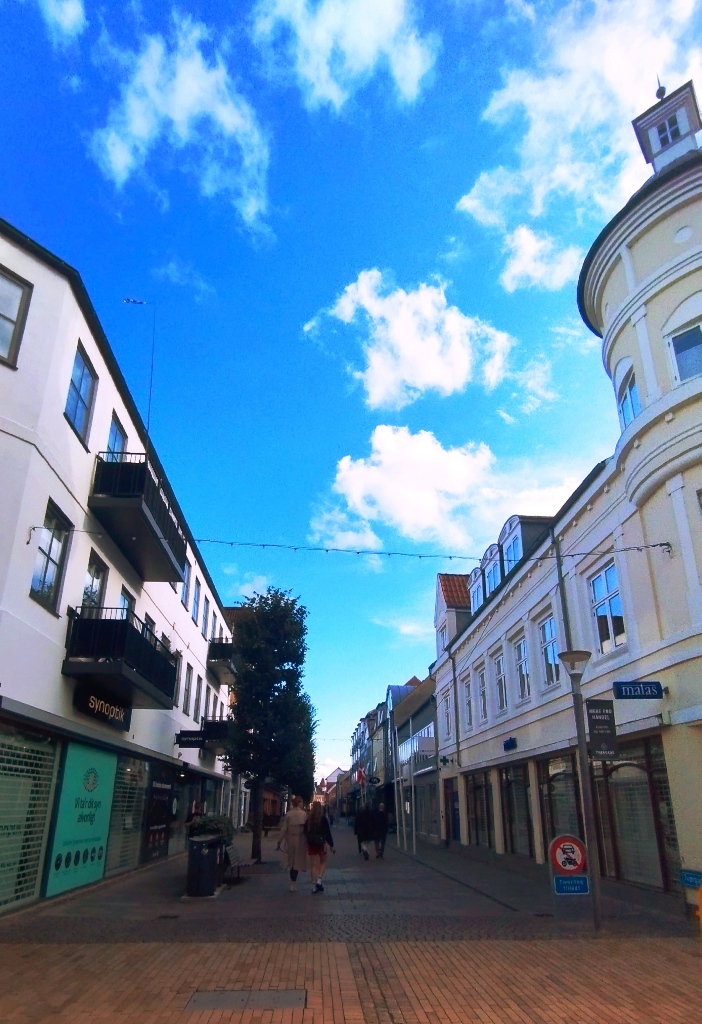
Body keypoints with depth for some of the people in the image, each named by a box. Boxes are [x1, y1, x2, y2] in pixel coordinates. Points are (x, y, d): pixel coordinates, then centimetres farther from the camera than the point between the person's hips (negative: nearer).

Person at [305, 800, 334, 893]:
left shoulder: (308, 819, -2)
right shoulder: (323, 819, -11)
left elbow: (305, 831, 5)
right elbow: (328, 833, -10)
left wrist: (307, 843, 16)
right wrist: (331, 845, -3)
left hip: (311, 843, 2)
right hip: (321, 843, -2)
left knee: (313, 865, 9)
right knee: (323, 862, 15)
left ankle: (314, 886, 8)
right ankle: (319, 881, -1)